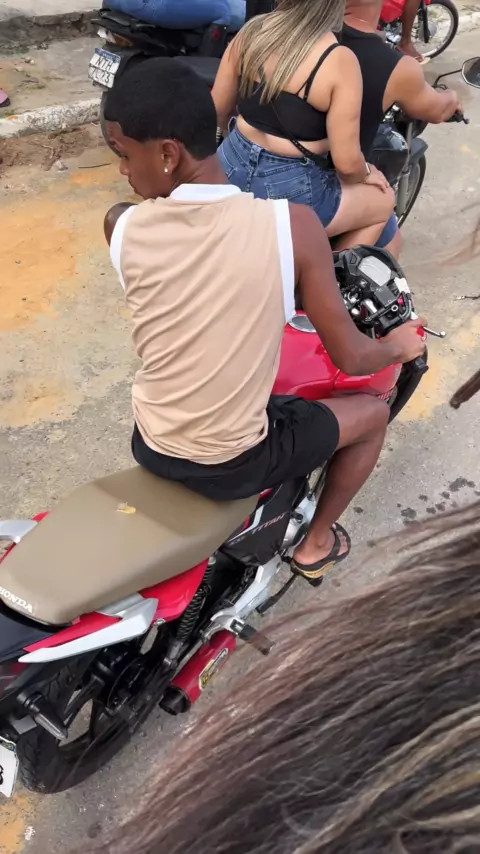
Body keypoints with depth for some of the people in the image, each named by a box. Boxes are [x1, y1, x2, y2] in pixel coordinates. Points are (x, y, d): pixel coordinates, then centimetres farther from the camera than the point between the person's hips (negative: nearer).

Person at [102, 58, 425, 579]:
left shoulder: (121, 227, -13)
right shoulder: (292, 224, -21)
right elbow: (349, 358, -13)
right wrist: (400, 347, 9)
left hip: (149, 446, 4)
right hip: (231, 464, -3)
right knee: (373, 413, 20)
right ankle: (316, 544, 34)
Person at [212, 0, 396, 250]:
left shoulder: (251, 31, -2)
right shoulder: (339, 61, -18)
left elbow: (217, 111, 7)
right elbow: (346, 162, -18)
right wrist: (366, 173, 5)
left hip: (232, 168, 6)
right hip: (291, 190, -5)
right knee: (383, 201, 20)